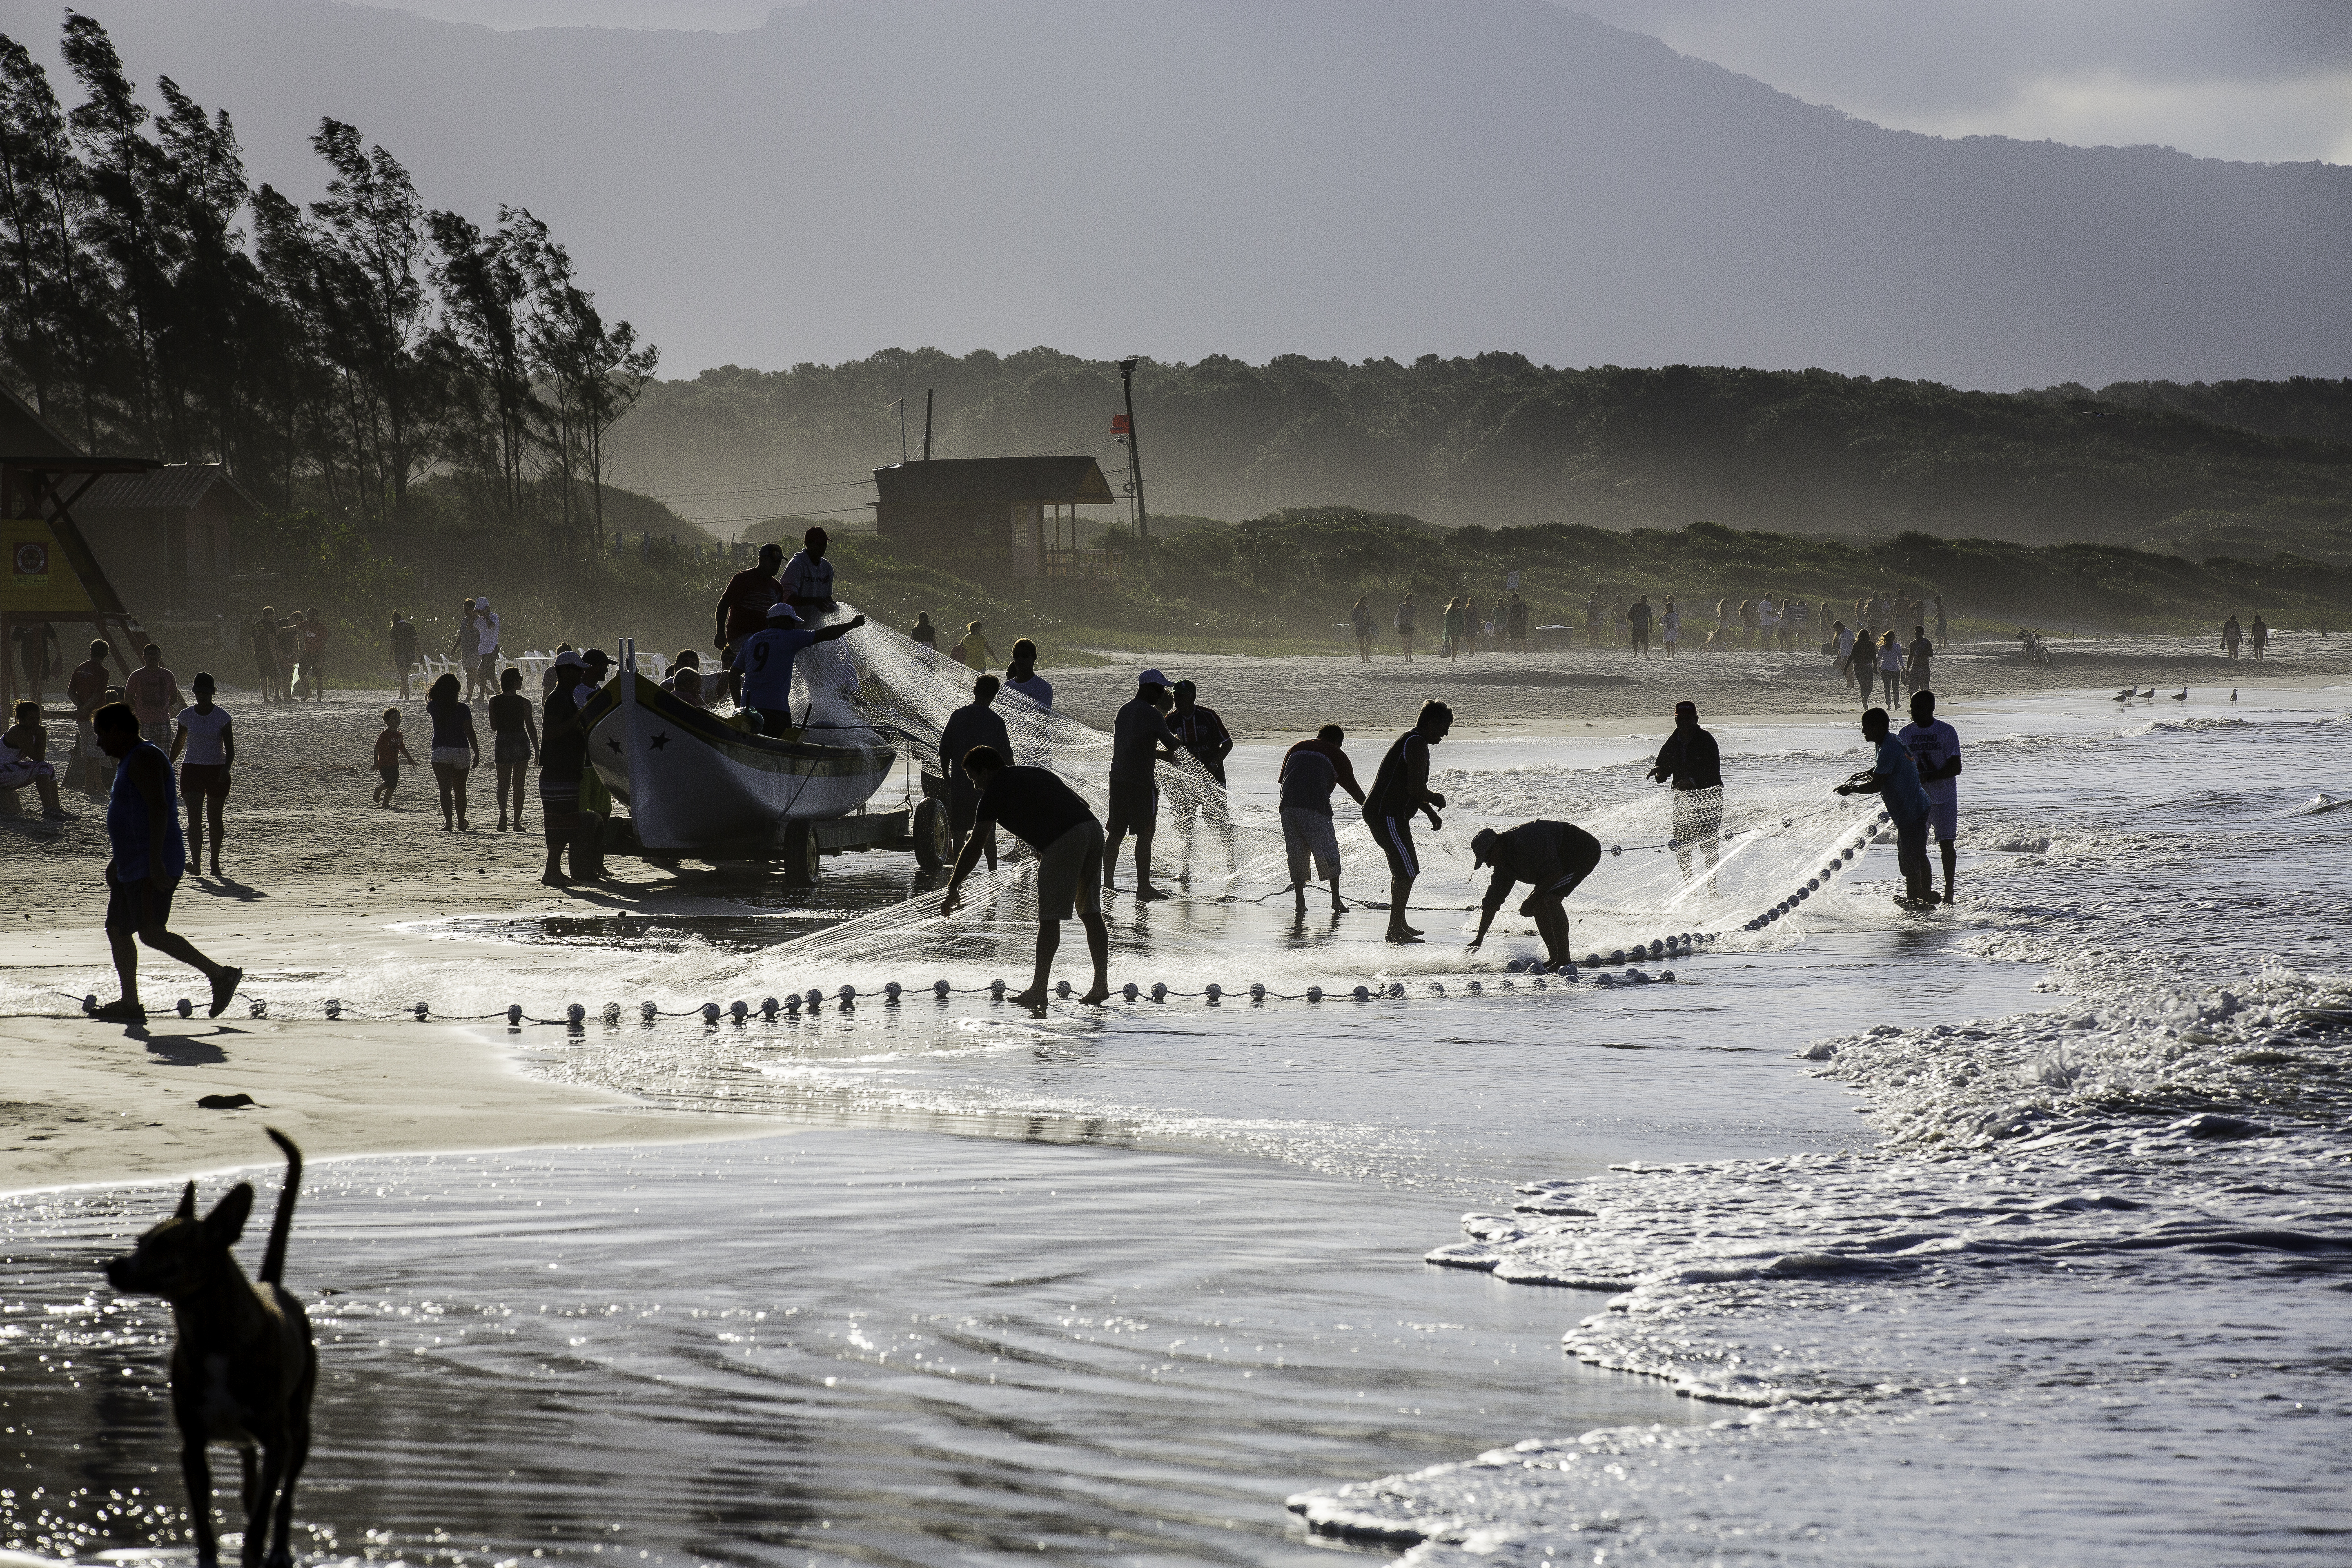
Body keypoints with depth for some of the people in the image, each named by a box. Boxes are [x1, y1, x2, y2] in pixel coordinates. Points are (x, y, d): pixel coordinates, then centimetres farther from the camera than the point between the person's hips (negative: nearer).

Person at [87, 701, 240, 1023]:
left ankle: (220, 974, -15)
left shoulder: (144, 758, -15)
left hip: (152, 867, -11)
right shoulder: (130, 760, 18)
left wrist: (155, 863, -30)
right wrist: (118, 861, 29)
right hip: (133, 865, 11)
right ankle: (130, 1004, 13)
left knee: (151, 933, -17)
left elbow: (158, 808, -25)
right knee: (117, 930, 10)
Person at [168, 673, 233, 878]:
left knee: (215, 819, 7)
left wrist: (226, 769, -23)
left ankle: (215, 863, 20)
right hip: (192, 769, 1)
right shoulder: (186, 715, 2)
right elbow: (178, 743, 16)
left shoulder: (222, 716, -5)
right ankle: (196, 862, -20)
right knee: (194, 818, -13)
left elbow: (230, 748, -7)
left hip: (217, 770, -1)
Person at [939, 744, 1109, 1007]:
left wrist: (953, 889, 8)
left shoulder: (996, 790, 7)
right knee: (1090, 913, 13)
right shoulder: (1035, 773, 29)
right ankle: (1101, 985, 11)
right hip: (1093, 826, 8)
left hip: (1065, 841, -8)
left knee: (1049, 918, -3)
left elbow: (975, 846, 5)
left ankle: (1038, 990, -2)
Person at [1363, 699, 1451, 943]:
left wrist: (1431, 813, 20)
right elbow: (1417, 790, -23)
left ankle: (1399, 925, 29)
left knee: (1403, 871, 20)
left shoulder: (1411, 741, 19)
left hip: (1383, 814, 11)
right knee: (1407, 872, -10)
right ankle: (1395, 930, -8)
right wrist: (1436, 799, -3)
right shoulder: (1417, 745, -16)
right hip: (1388, 816, -11)